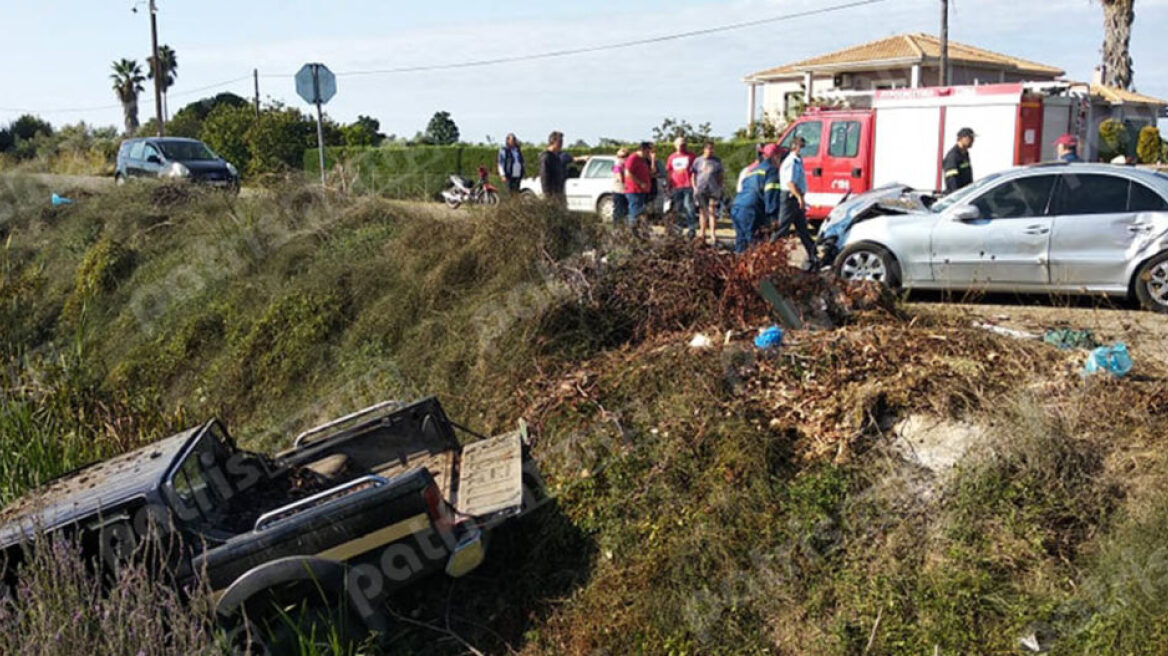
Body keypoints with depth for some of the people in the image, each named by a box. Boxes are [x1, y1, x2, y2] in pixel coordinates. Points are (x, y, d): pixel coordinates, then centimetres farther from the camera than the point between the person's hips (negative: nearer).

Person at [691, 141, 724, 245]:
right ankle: (702, 234, 13)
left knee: (712, 212, -4)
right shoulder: (697, 161, 8)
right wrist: (694, 188, 0)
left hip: (713, 190, -1)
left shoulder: (717, 161, 8)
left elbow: (722, 176, 11)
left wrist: (720, 186, 0)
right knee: (702, 212, 6)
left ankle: (713, 235, -4)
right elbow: (693, 175, 10)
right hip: (701, 191, 1)